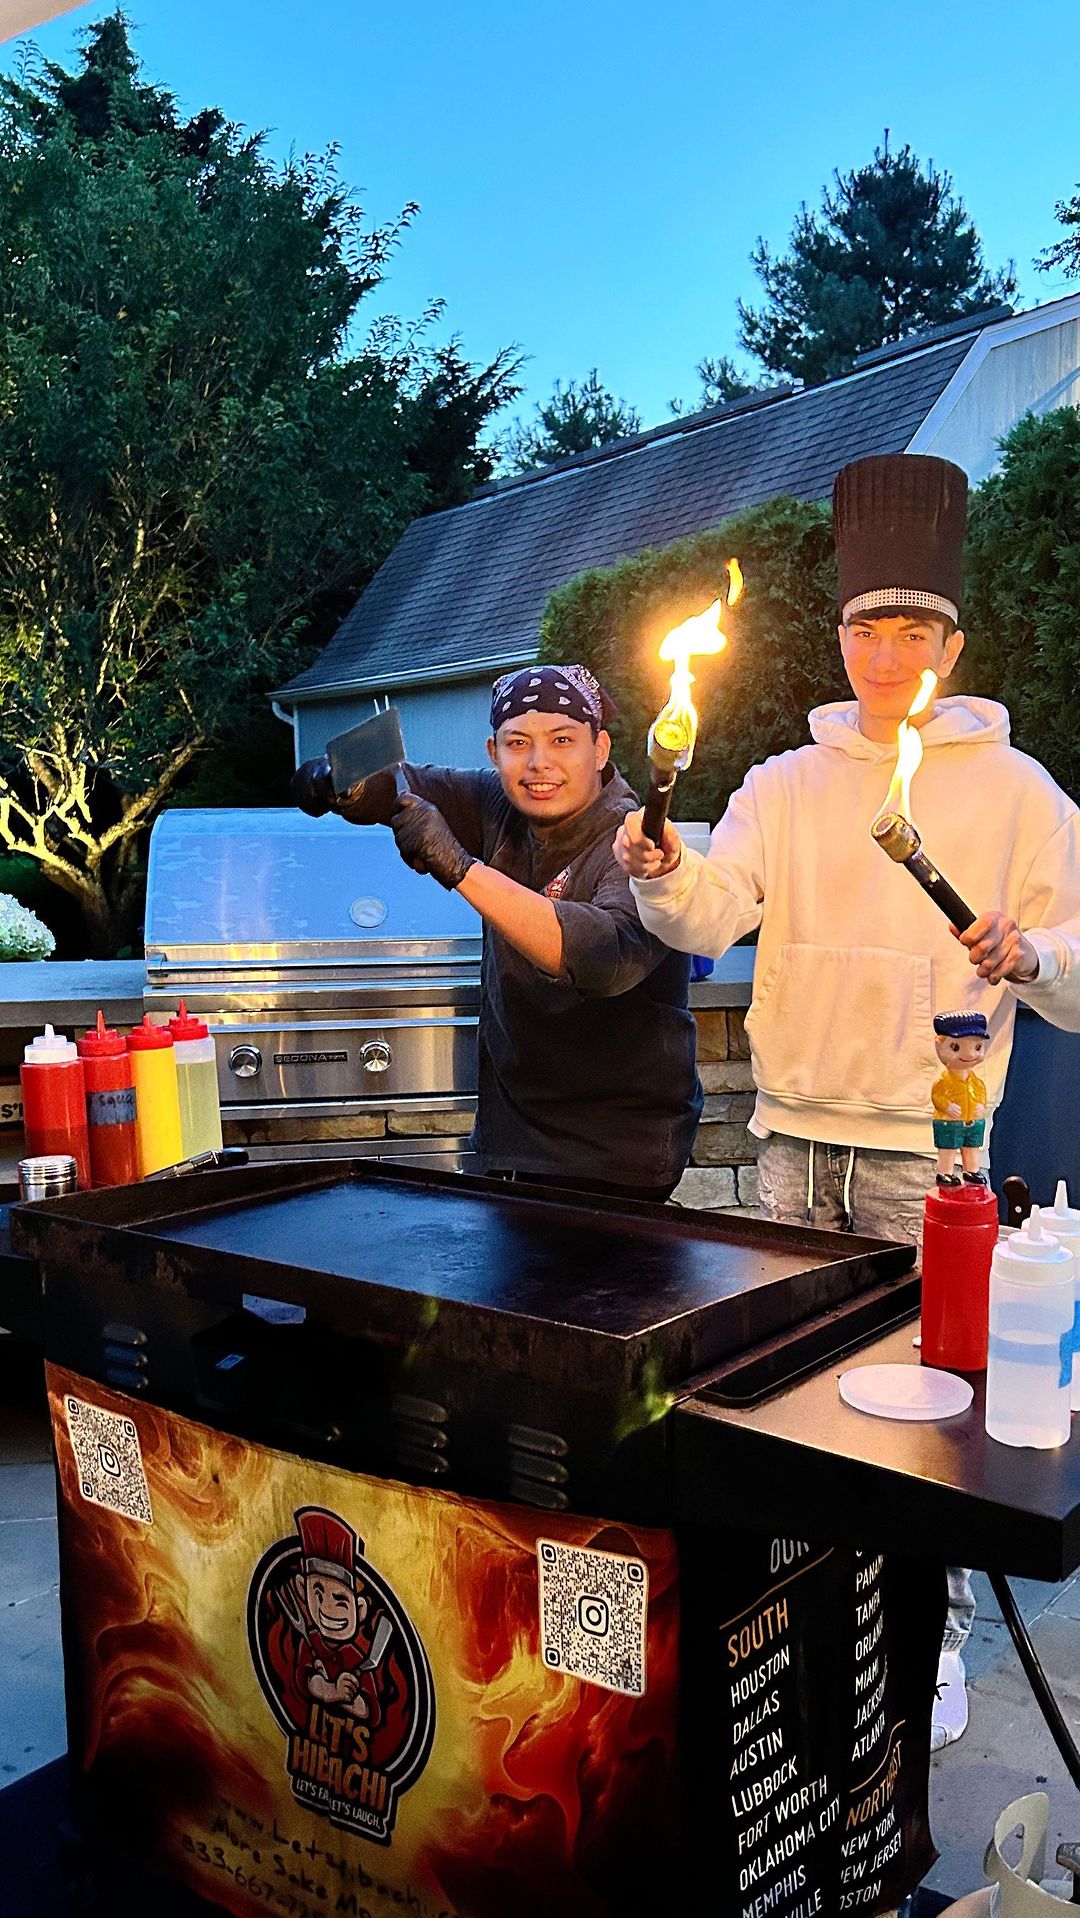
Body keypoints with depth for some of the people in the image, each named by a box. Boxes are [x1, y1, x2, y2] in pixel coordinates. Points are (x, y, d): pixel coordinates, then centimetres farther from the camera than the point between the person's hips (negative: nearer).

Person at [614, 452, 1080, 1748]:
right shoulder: (786, 786, 8)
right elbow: (709, 917, -6)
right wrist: (663, 876, -27)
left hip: (923, 1140, -3)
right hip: (793, 1130, 3)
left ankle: (935, 1632, 25)